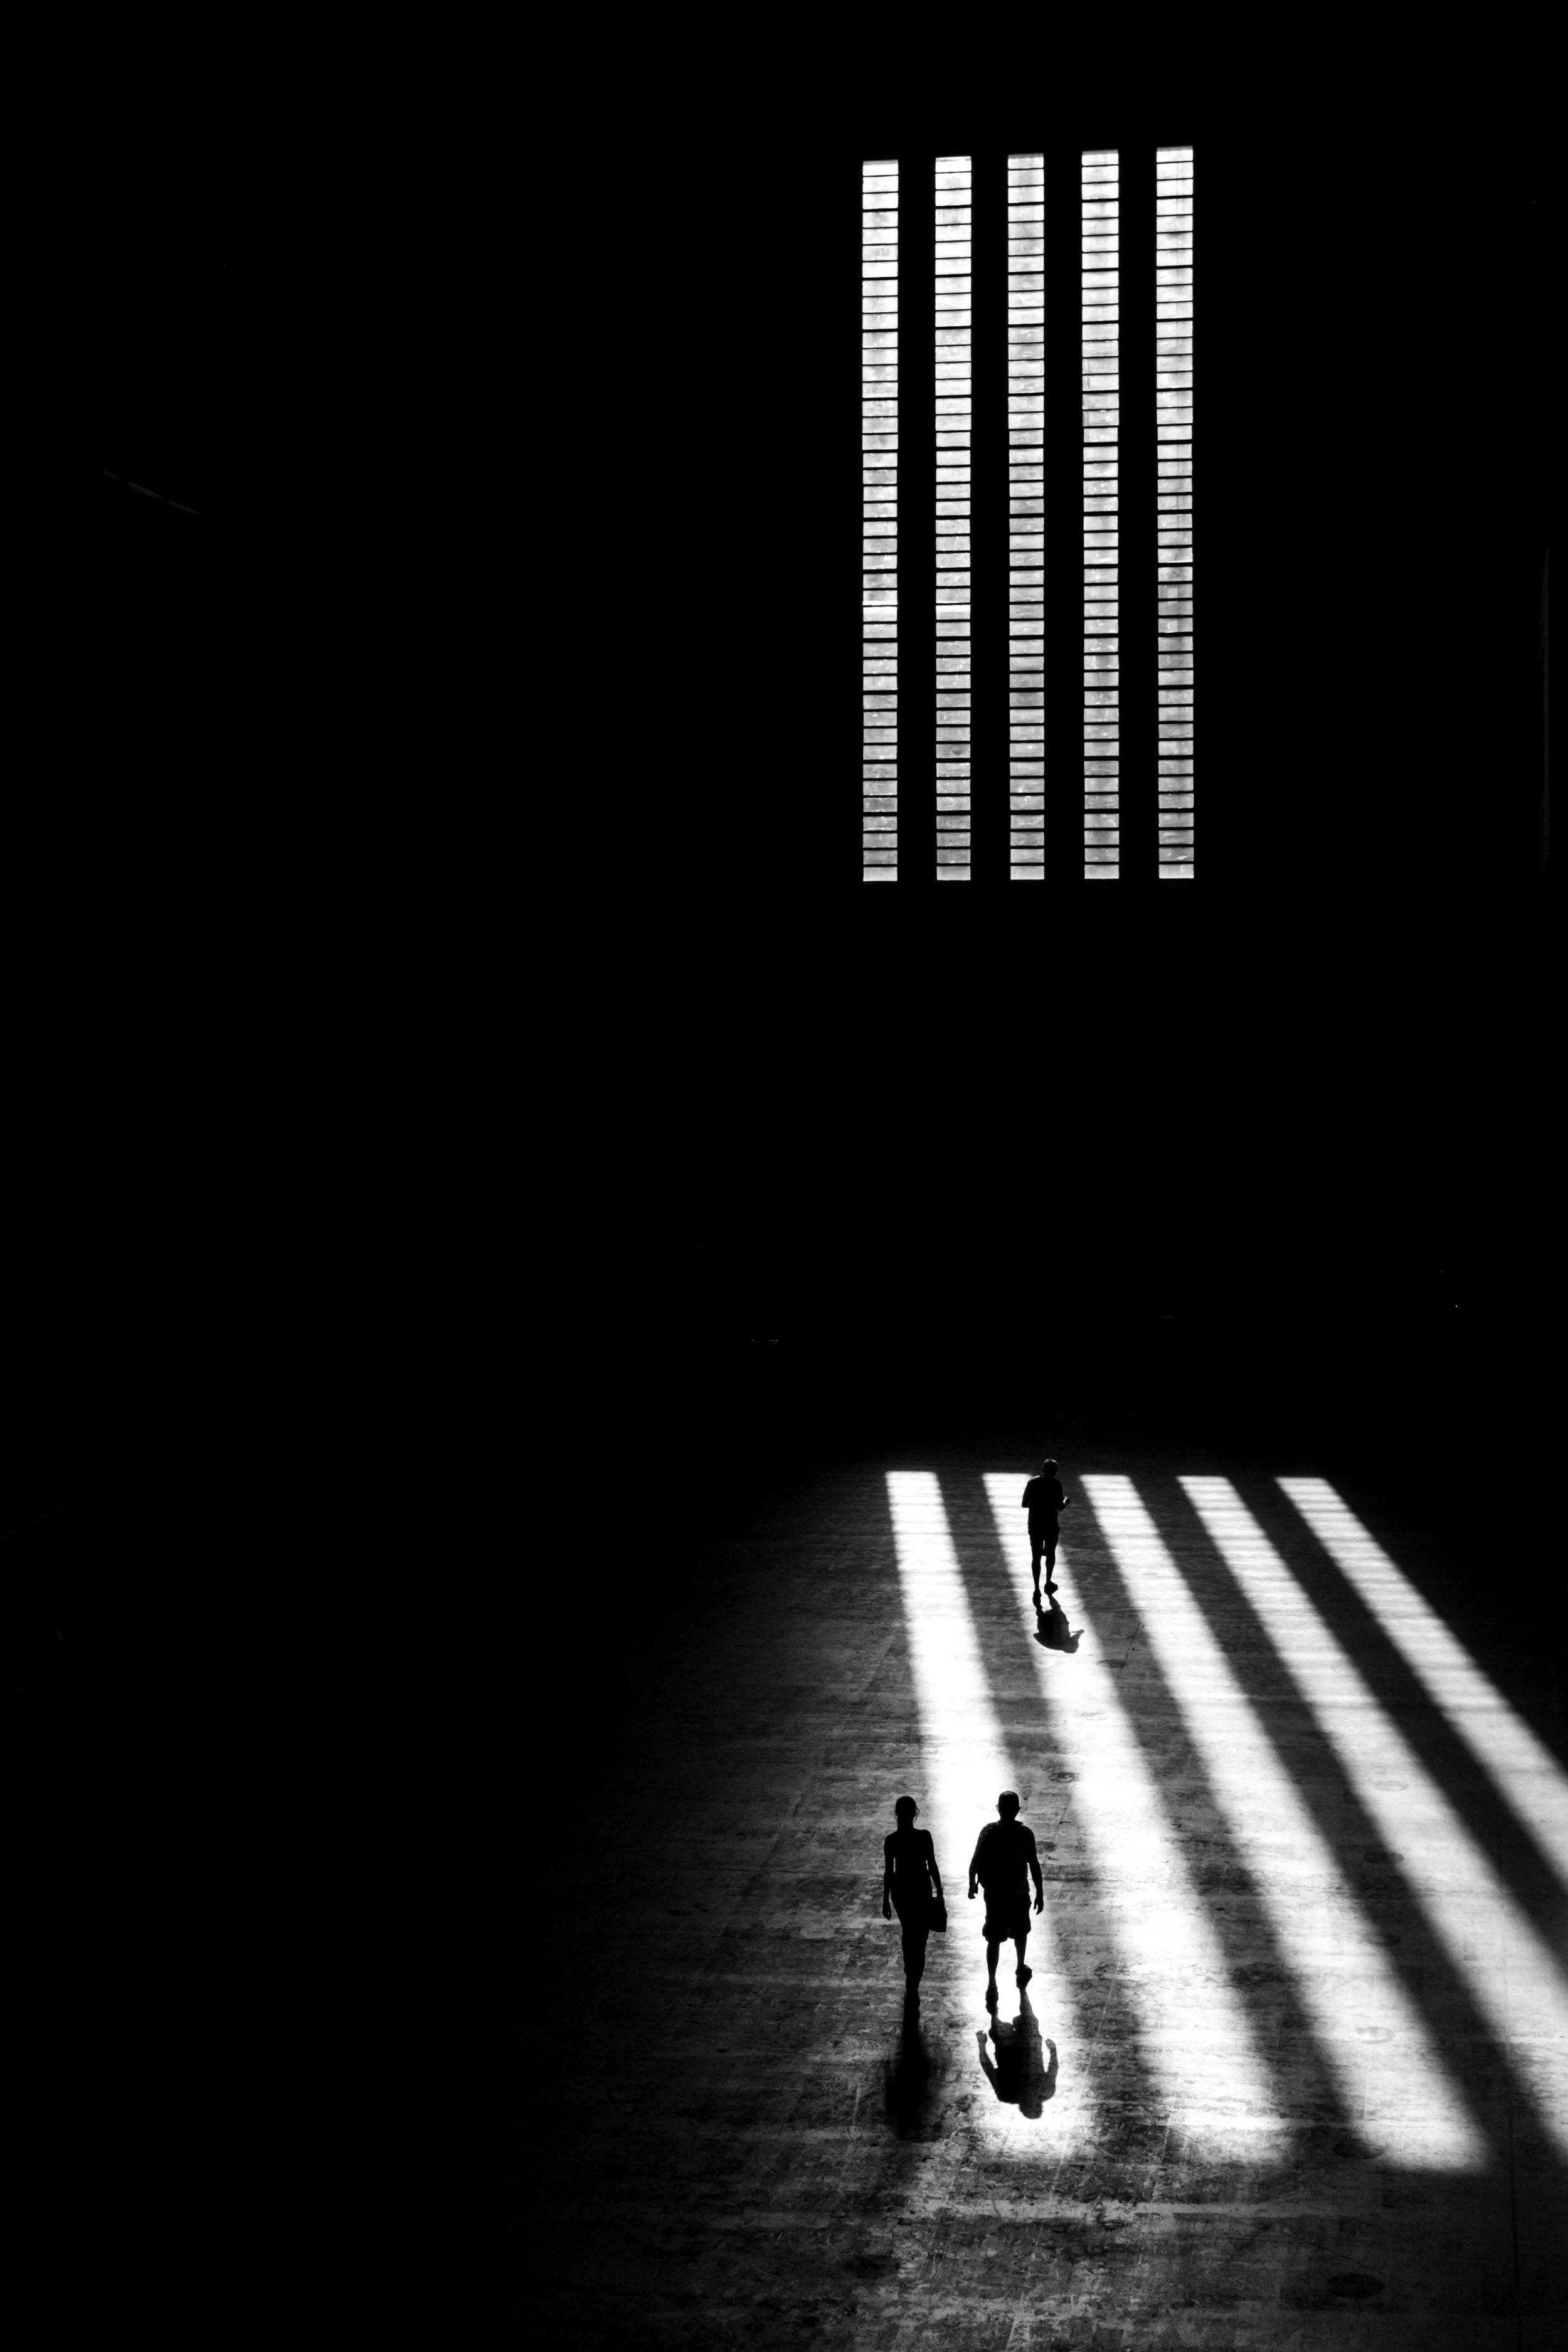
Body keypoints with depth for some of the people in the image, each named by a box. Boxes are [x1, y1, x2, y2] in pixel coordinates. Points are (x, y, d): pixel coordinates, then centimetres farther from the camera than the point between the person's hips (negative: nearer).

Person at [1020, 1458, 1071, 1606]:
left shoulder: (1032, 1483, -1)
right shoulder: (1056, 1484, -10)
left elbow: (1024, 1504, 2)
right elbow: (1060, 1507, -11)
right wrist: (1066, 1501, 10)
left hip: (1035, 1526, 2)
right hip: (1051, 1526, -2)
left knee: (1036, 1557, 3)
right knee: (1050, 1554, 22)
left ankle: (1037, 1589, -8)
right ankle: (1048, 1583, 35)